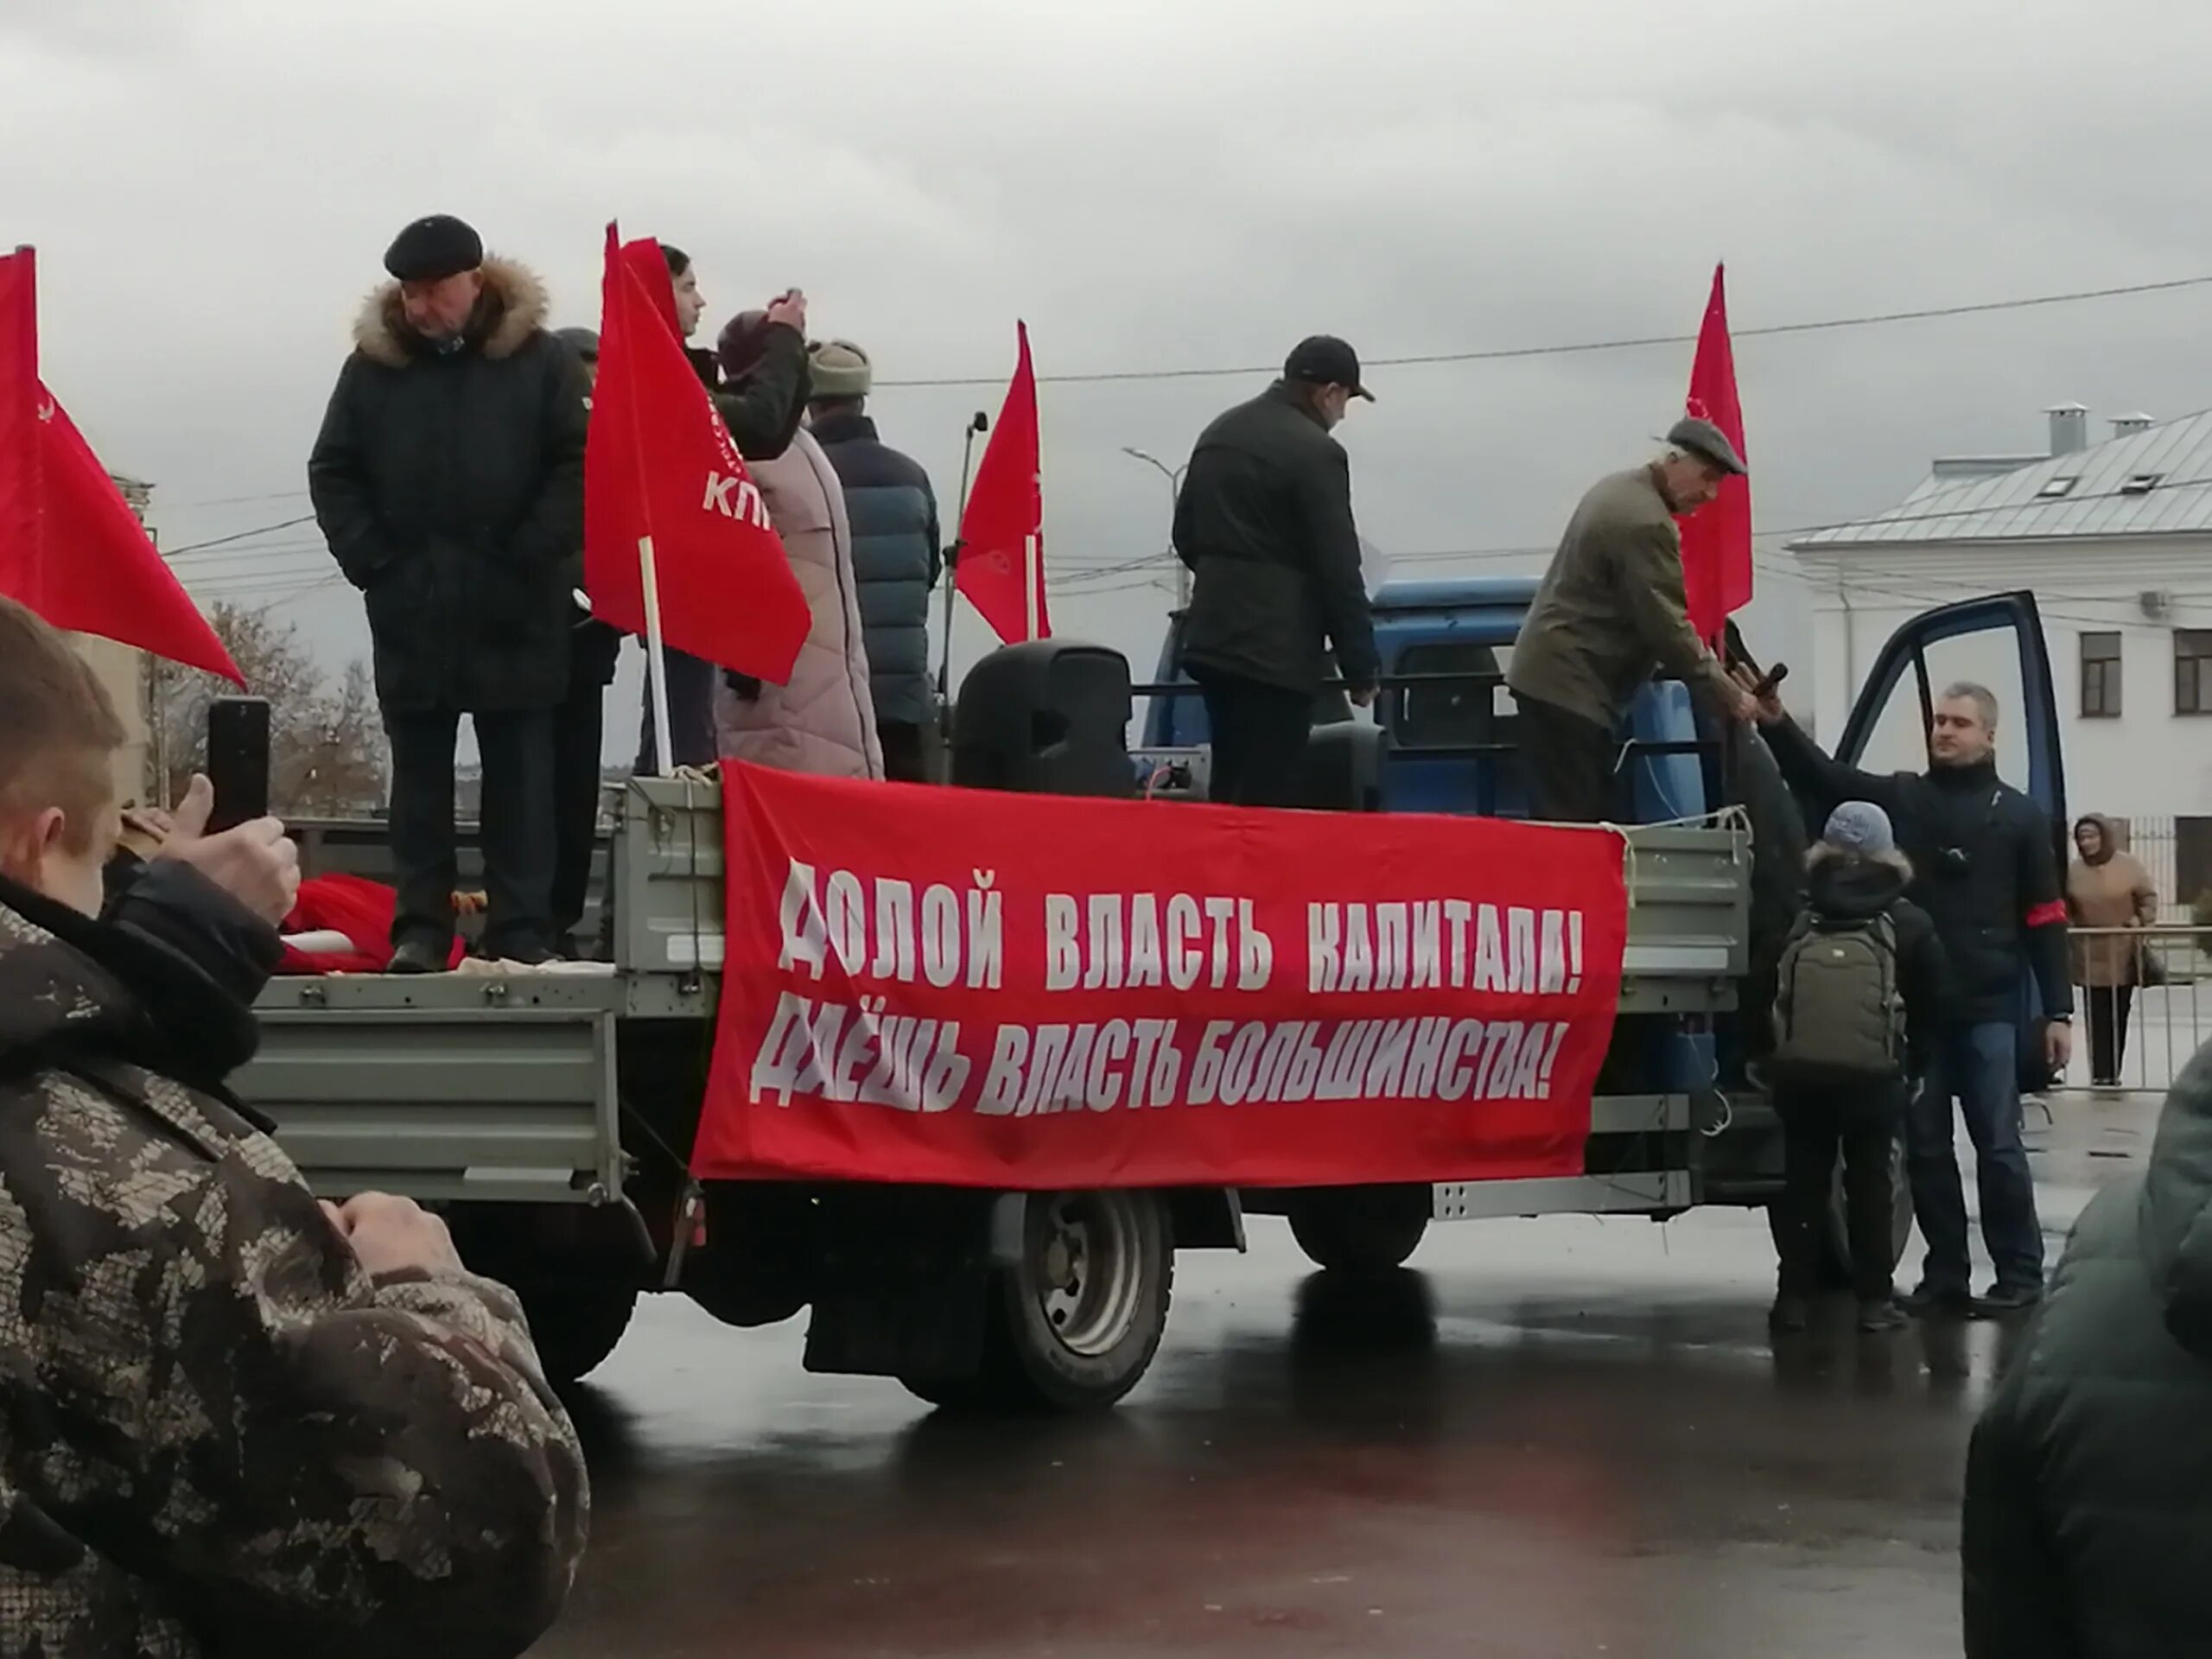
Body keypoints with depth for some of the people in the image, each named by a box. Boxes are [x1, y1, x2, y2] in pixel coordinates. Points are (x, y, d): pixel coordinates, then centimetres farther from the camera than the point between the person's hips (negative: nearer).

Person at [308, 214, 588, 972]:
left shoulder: (539, 360, -1)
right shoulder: (373, 365, 5)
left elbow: (580, 464, -5)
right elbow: (332, 473, 7)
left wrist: (532, 556, -12)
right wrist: (371, 562, -4)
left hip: (516, 612, -2)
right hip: (409, 611, 2)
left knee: (520, 777, 4)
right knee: (419, 775, 7)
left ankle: (523, 930, 8)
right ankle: (420, 926, 12)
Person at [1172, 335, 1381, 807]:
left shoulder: (1219, 433, 13)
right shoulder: (1315, 452, -14)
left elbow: (1186, 537, 19)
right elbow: (1337, 569, -15)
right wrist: (1362, 667, -9)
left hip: (1213, 639, 9)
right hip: (1274, 652, -9)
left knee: (1228, 793, 16)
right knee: (1265, 801, -6)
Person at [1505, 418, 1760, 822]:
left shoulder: (1619, 489, 14)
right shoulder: (1647, 524, -19)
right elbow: (1666, 627, -19)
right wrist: (1729, 697, -12)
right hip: (1569, 687, -10)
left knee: (1594, 819, 7)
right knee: (1572, 826, -13)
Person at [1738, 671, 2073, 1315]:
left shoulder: (2019, 816, 5)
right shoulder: (1899, 798, 10)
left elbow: (2044, 919, 4)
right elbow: (1823, 777, -4)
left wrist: (2058, 1010, -1)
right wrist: (1776, 724, -22)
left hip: (1988, 1009, -3)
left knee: (1998, 1144, -2)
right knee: (1925, 1147, 7)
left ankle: (2020, 1275, 5)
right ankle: (1944, 1275, 15)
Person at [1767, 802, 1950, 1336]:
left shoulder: (1796, 922, 3)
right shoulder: (1908, 925, 0)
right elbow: (1930, 1006, 5)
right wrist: (1913, 1066, 16)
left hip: (1798, 1070, 1)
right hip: (1874, 1074, -1)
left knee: (1802, 1180, 9)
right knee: (1869, 1181, 7)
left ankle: (1794, 1296, 8)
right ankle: (1874, 1299, 7)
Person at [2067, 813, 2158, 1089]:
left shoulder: (2129, 865, -4)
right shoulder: (2074, 870, 0)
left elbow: (2149, 896, 2)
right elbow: (2064, 908, 8)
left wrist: (2141, 921, -13)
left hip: (2123, 955, 0)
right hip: (2090, 956, 0)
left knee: (2119, 1016, 5)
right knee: (2097, 1017, -3)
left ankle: (2113, 1073, 12)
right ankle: (2100, 1074, -1)